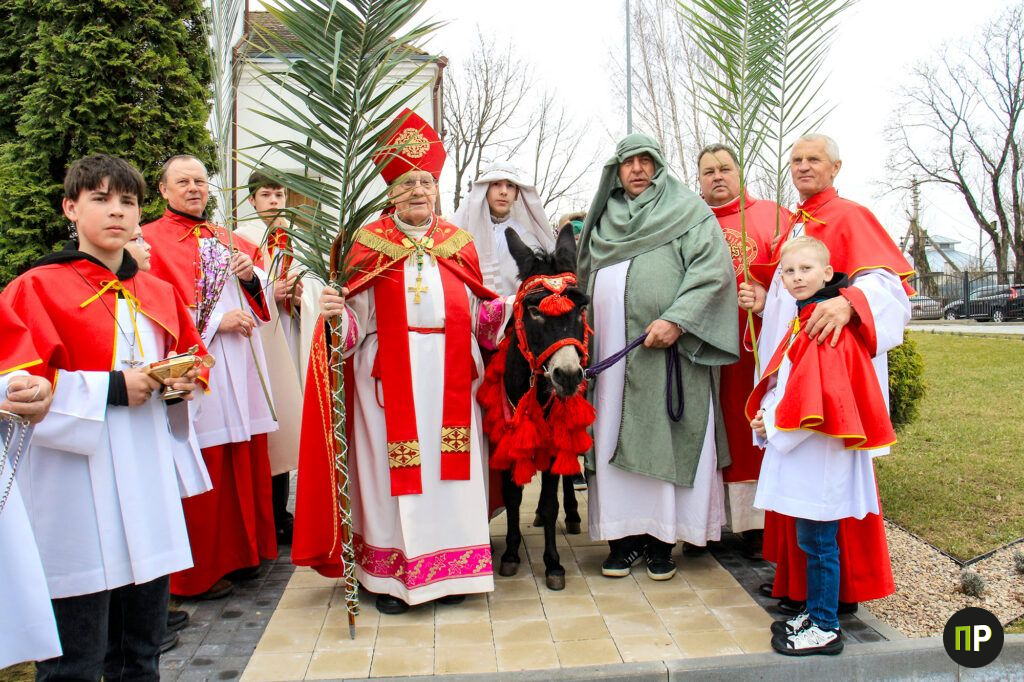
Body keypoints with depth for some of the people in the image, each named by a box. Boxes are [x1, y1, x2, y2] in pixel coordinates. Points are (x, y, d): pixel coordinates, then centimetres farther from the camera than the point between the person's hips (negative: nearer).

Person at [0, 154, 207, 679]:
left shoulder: (159, 293, 12)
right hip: (76, 490, -5)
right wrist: (110, 388, -17)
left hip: (148, 480, 5)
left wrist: (182, 381, 0)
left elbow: (193, 356, 22)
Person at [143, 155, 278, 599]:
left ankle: (241, 553, 23)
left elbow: (261, 304, 17)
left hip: (240, 366, 6)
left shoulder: (228, 241, 19)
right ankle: (199, 573, 12)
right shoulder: (150, 240, 1)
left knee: (245, 461, 8)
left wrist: (251, 277, -4)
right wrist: (215, 320, -14)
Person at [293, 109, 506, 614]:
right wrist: (336, 313, -21)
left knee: (451, 467, 5)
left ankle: (448, 568, 21)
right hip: (390, 379, -2)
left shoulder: (458, 243, 13)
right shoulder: (368, 244, 4)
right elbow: (355, 318, -1)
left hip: (450, 379, 3)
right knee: (393, 470, 1)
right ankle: (390, 574, 16)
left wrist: (499, 308, -4)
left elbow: (477, 315, 15)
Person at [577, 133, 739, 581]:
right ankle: (624, 536, 12)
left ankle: (662, 539, 8)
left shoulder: (688, 211, 5)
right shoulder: (604, 218, 20)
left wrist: (676, 319, -19)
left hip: (666, 346, -4)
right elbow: (586, 276, 26)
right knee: (614, 438, 3)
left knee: (664, 438, -2)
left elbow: (713, 268, -7)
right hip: (611, 347, 4)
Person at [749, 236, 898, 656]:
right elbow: (784, 383, 20)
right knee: (811, 540, 17)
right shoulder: (804, 320, 14)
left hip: (820, 451, -10)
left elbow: (820, 398, -23)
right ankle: (815, 615, 30)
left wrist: (774, 427, -13)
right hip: (799, 449, 10)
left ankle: (825, 629, 15)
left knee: (818, 542, 2)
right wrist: (765, 419, 5)